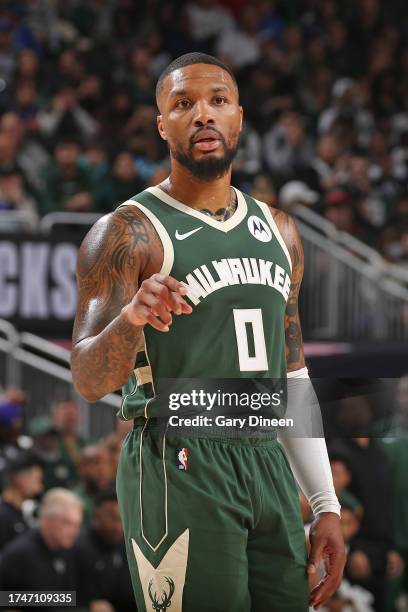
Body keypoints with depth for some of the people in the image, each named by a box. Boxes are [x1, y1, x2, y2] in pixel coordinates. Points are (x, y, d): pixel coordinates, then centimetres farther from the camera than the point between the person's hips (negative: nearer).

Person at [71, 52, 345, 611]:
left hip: (269, 465, 6)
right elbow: (88, 382, -13)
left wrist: (326, 504, 13)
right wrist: (130, 318, -34)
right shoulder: (128, 234, -6)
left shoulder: (278, 232, 13)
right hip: (180, 473, -6)